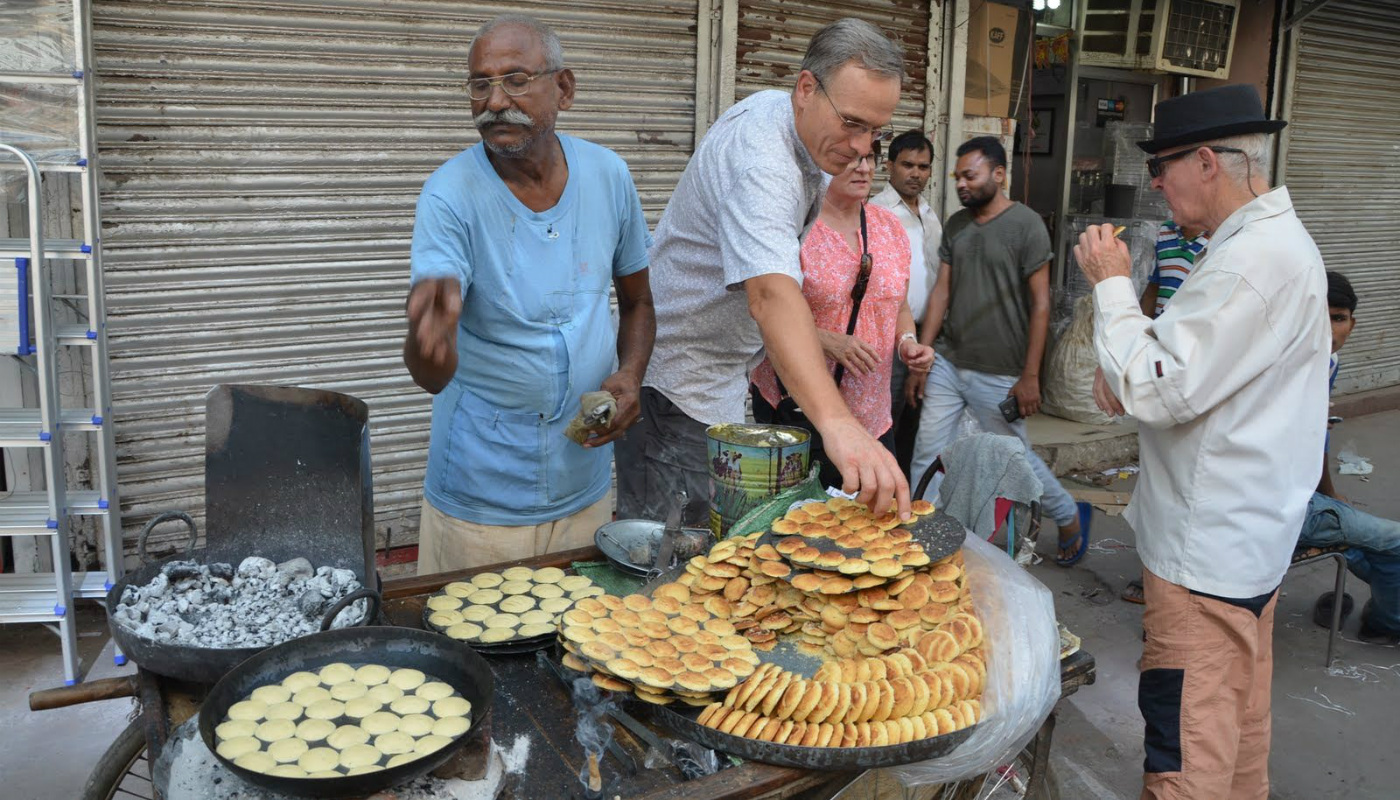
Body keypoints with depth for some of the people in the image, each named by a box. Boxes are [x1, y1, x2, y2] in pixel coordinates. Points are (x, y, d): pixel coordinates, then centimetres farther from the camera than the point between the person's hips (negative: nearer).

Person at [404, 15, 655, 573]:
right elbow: (432, 375, -26)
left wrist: (630, 376, -8)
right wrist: (428, 340, -49)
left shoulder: (608, 176, -4)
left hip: (585, 489, 4)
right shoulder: (450, 196, -16)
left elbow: (637, 301, 11)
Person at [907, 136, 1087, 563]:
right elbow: (941, 292, 8)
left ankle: (1070, 521, 32)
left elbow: (1040, 304, -10)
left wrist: (1030, 376, -13)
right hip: (947, 365, 5)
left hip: (998, 376, -5)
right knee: (927, 455, 4)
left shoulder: (1026, 224, -9)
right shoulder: (956, 225, 8)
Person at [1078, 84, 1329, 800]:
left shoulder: (1253, 262, -25)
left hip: (1207, 550, -11)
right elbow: (1197, 363, 19)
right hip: (1249, 529, 11)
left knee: (1188, 732, 0)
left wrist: (1111, 284, -15)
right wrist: (1127, 371, 0)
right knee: (1239, 713, 24)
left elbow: (1159, 394, -25)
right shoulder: (1278, 238, 11)